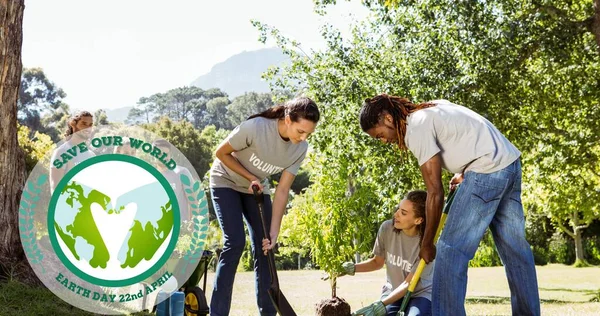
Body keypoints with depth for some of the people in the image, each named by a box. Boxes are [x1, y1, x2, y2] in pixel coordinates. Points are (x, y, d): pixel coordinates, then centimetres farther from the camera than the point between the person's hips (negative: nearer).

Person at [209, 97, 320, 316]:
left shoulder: (300, 149, -20)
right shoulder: (255, 127, -35)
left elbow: (282, 192, -16)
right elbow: (221, 153, -18)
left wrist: (273, 233, -19)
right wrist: (250, 178, -21)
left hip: (256, 189, 5)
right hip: (226, 183, -5)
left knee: (263, 248, -2)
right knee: (235, 243, -18)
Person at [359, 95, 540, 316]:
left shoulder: (416, 127, -11)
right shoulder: (430, 109, 16)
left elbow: (435, 192, -11)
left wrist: (426, 244, -3)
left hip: (488, 171, -10)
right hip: (510, 164, 10)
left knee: (451, 250, -8)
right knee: (515, 248, 15)